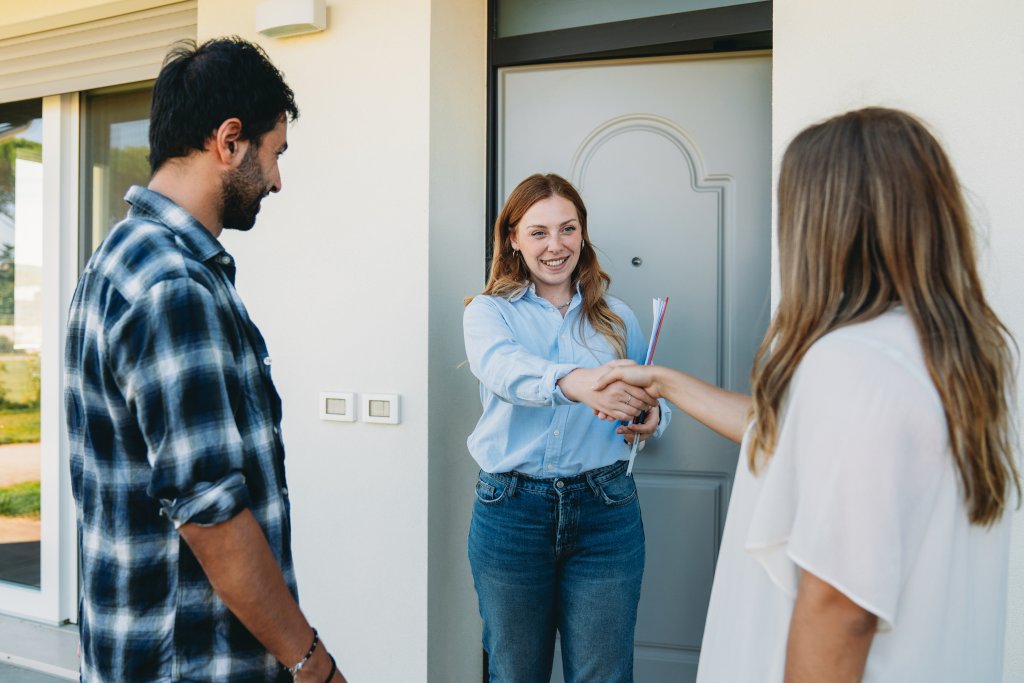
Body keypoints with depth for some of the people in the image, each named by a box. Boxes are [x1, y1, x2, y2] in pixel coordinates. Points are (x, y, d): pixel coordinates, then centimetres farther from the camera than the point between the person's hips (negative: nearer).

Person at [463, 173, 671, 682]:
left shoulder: (616, 318, 8)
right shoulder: (488, 311, 1)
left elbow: (647, 398, 14)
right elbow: (504, 367, -21)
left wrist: (652, 419, -12)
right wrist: (574, 381, -42)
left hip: (605, 511, 1)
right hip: (510, 511, -1)